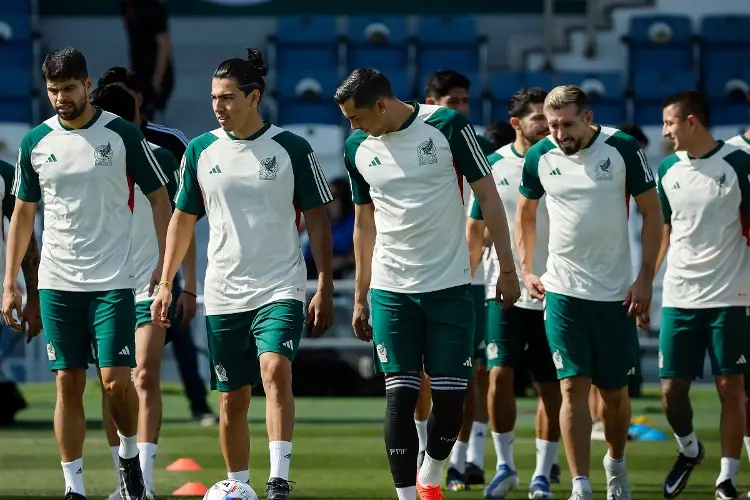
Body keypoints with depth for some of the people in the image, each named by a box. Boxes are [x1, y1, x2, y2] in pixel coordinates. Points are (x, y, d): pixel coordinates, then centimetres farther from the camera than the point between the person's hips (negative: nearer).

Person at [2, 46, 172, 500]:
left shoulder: (122, 134, -3)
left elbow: (159, 198, 2)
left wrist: (165, 266, -6)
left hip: (113, 280, -3)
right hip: (57, 283, 3)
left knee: (117, 380, -9)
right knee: (68, 383, 1)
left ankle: (130, 455, 17)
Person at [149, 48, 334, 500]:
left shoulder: (292, 149, -4)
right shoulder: (201, 150, 4)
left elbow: (317, 219, 0)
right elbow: (183, 218, 13)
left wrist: (325, 288, -5)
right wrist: (165, 283, 10)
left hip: (280, 289, -3)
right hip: (223, 294, 3)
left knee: (275, 369, -25)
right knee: (232, 399, 7)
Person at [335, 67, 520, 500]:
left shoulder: (447, 126, -8)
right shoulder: (358, 148, 3)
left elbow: (487, 195, -2)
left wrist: (508, 269, -4)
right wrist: (360, 297, 14)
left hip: (451, 286, -2)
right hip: (392, 291, 2)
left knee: (451, 399, -1)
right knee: (400, 396, -5)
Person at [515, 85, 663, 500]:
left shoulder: (622, 149, -9)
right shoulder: (540, 157, -1)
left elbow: (652, 212, -2)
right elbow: (525, 212, 16)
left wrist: (646, 278, -7)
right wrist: (526, 270, 8)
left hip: (615, 293, -1)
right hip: (562, 292, 1)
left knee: (614, 391, 8)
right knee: (573, 387, -8)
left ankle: (615, 463, 34)